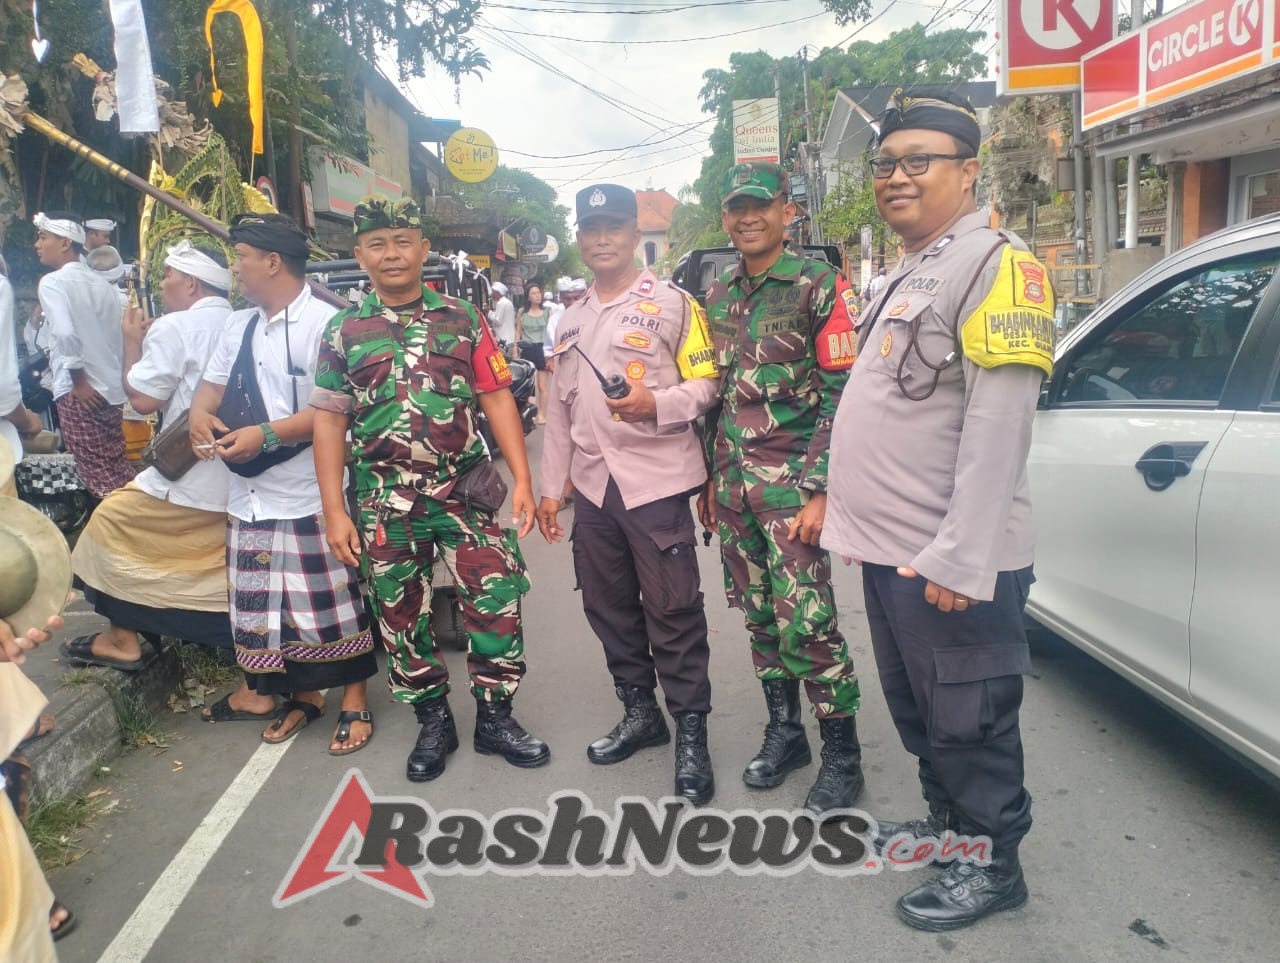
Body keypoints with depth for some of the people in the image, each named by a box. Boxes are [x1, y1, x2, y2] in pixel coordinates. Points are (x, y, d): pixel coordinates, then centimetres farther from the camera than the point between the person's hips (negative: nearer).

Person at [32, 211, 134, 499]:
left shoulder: (52, 282, -8)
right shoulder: (101, 283, 12)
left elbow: (65, 334, -24)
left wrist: (78, 379, -13)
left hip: (80, 392, -7)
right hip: (112, 389, 7)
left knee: (97, 474, -1)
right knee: (117, 467, 14)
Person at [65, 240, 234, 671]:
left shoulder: (174, 327, -11)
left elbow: (143, 398, -12)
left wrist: (133, 341, 2)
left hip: (191, 479, -7)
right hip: (242, 476, 7)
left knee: (112, 521, 10)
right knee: (235, 566, 16)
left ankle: (122, 638, 16)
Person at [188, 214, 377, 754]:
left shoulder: (323, 323, -12)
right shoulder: (238, 326, 15)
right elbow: (213, 385, 18)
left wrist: (267, 435, -22)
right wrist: (201, 415, -4)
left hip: (310, 497, -8)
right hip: (249, 497, 8)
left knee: (333, 604, 3)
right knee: (266, 605, 15)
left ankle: (354, 702, 21)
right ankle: (304, 694, 33)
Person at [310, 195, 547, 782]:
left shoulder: (461, 320, 5)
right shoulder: (343, 331, 5)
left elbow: (497, 400, 3)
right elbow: (329, 422, 3)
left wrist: (523, 479, -6)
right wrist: (334, 511, -3)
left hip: (464, 488, 0)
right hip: (384, 499, 1)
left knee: (497, 600, -5)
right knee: (400, 616, 9)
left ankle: (494, 717, 14)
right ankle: (433, 722, 27)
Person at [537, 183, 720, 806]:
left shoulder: (671, 304, -1)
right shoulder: (570, 321, 17)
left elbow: (706, 384, -5)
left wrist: (658, 404, -23)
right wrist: (551, 486, 17)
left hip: (656, 482, -6)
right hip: (593, 487, 7)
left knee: (673, 613, -2)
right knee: (608, 607, 14)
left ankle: (690, 736, 11)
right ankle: (640, 714, 31)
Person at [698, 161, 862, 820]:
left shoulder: (819, 285, -5)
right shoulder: (716, 296, 13)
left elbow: (841, 395, -10)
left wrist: (821, 490, -16)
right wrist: (709, 480, 16)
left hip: (792, 485, -6)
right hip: (732, 486, 6)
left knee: (805, 621, -8)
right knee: (758, 615, 13)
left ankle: (841, 754, 10)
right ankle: (783, 732, 29)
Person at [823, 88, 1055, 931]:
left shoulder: (994, 266, -12)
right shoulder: (908, 276, 17)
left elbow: (997, 425, -21)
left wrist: (960, 557, -25)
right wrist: (852, 508, 18)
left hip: (949, 562, -9)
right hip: (889, 548, 9)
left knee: (970, 720, 6)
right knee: (918, 711, 22)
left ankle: (993, 865, 24)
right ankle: (947, 822, 40)